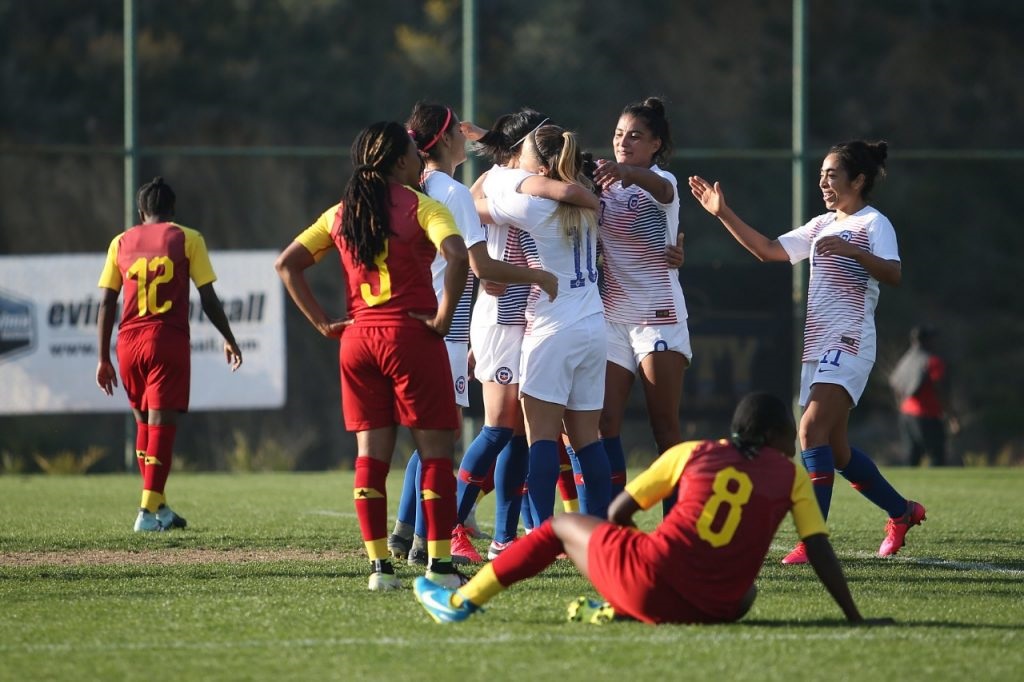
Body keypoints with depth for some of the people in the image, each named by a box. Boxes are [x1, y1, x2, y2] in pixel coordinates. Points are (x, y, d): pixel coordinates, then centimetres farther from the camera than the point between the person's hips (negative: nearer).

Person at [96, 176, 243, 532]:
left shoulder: (121, 243, 11)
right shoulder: (187, 239, 4)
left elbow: (106, 304, 7)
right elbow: (208, 298, 1)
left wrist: (103, 359, 11)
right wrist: (229, 340, 14)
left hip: (129, 342, 3)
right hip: (169, 341, -3)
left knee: (144, 422, 18)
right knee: (161, 423, -4)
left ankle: (157, 506, 20)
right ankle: (149, 512, -12)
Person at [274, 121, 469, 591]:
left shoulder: (341, 214, 12)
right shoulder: (421, 207, -4)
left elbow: (286, 264, 11)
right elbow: (457, 256, -21)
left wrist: (322, 323, 9)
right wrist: (444, 317, -13)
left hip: (357, 339, 5)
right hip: (411, 336, -5)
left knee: (370, 453, 6)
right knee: (435, 450, 0)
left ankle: (378, 565, 3)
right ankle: (440, 565, -4)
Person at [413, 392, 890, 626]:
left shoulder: (692, 454, 13)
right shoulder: (791, 476, 10)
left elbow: (617, 514, 17)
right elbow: (820, 552, 7)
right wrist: (854, 617, 14)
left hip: (650, 579, 1)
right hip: (716, 609, -1)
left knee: (562, 525, 25)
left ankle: (463, 601, 25)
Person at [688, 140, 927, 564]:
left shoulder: (874, 224, -6)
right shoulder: (821, 226, 19)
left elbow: (893, 274, -21)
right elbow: (768, 250, 20)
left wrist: (852, 251, -35)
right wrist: (723, 214, 14)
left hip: (849, 345, -9)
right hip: (817, 347, 9)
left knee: (812, 429, -21)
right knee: (834, 448, 11)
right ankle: (902, 512, 28)